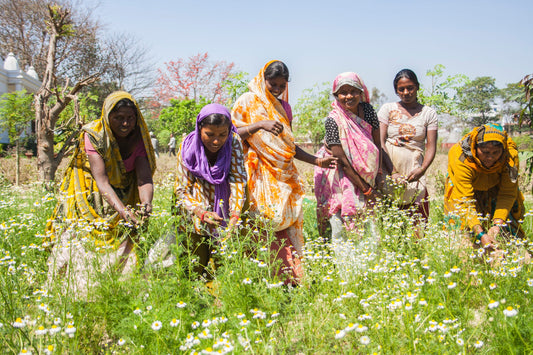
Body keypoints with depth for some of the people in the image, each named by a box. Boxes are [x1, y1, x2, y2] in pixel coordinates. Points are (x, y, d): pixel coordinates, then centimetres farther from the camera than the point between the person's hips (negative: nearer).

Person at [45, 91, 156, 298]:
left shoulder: (137, 138, -11)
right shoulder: (93, 135, -20)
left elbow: (145, 178, -22)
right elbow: (101, 180, -29)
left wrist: (146, 204, -44)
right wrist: (121, 210, -45)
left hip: (125, 199, 2)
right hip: (88, 201, -2)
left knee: (124, 249, -7)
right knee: (85, 248, -11)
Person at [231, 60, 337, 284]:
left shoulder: (284, 108, 18)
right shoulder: (247, 102, 3)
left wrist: (317, 161, 10)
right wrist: (260, 125, -18)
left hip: (283, 176, 5)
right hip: (259, 174, -5)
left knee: (287, 222, -3)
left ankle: (289, 277, 0)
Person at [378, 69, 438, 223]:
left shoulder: (429, 113, 11)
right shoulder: (387, 109, 8)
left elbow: (431, 146, 4)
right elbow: (380, 143, -1)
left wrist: (422, 169, -15)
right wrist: (393, 173, -13)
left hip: (413, 174, 1)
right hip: (387, 172, 0)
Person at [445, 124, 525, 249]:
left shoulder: (511, 153, -32)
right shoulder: (462, 160, -39)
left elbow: (508, 194, -26)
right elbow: (465, 202, -39)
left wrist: (498, 223, -39)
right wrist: (480, 234, -50)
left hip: (494, 189, 2)